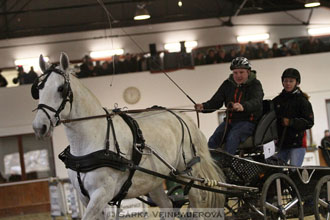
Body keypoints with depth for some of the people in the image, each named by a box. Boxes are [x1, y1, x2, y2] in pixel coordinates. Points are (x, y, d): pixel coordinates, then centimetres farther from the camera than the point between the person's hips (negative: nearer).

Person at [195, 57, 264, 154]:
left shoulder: (255, 84, -4)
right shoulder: (228, 84, 11)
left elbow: (256, 102, -25)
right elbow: (216, 101, 4)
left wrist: (243, 106, -48)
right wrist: (203, 107, -19)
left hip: (247, 121, -5)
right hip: (230, 120, 5)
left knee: (232, 139, -33)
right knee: (213, 141, -19)